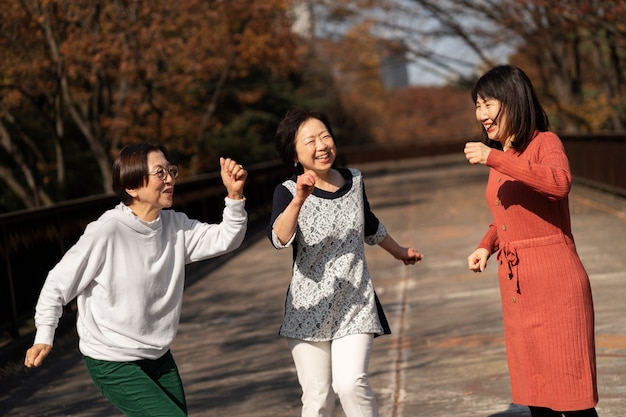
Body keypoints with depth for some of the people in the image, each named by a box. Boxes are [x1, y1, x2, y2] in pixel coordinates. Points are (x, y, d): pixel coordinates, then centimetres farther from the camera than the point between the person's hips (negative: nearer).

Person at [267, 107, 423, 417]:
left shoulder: (354, 181, 3)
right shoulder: (288, 192, -9)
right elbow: (280, 239, -29)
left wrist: (399, 252, 40)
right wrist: (299, 200, -44)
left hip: (355, 305, 2)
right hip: (310, 309, -2)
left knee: (350, 383, -19)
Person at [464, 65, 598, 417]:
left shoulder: (545, 143, -8)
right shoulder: (501, 156, 14)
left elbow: (560, 182, -30)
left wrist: (494, 159, -30)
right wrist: (486, 246, 8)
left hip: (554, 283, -8)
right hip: (516, 286, 8)